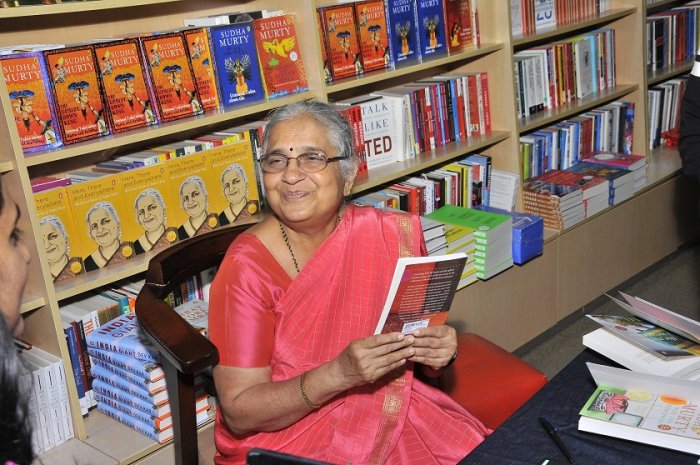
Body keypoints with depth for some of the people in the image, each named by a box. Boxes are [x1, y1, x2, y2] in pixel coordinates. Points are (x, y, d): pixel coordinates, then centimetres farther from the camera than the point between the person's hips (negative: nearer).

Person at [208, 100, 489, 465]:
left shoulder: (392, 235, -5)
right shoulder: (245, 268, -14)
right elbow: (239, 413, -15)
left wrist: (437, 350, -15)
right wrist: (340, 373, -28)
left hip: (389, 414, 4)